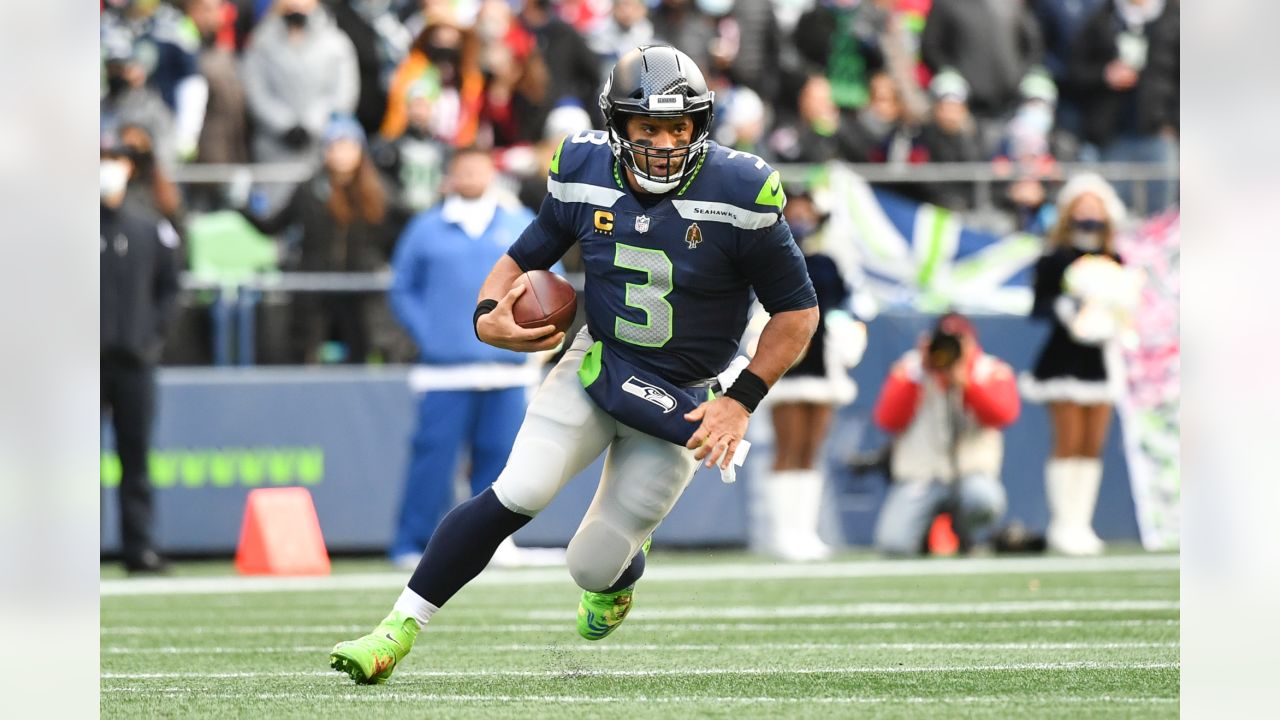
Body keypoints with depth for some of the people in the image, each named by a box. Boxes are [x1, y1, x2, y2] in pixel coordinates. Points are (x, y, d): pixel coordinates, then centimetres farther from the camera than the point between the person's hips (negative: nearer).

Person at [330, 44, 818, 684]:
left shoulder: (736, 195, -19)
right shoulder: (586, 176, -8)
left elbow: (797, 311, -10)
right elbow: (526, 256, 7)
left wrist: (742, 401, -17)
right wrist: (489, 314, -15)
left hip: (682, 402, -2)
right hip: (597, 364, 2)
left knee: (594, 566, -1)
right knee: (518, 494, -20)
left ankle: (620, 573, 39)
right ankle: (398, 630, -12)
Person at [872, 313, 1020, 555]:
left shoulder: (992, 372, 4)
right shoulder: (909, 368, 6)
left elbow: (1004, 414, -16)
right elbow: (888, 420, -6)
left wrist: (963, 380, -24)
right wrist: (915, 377, -14)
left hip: (971, 474, 0)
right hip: (918, 478, 0)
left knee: (985, 500, -38)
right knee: (892, 545, -27)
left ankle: (963, 535, 0)